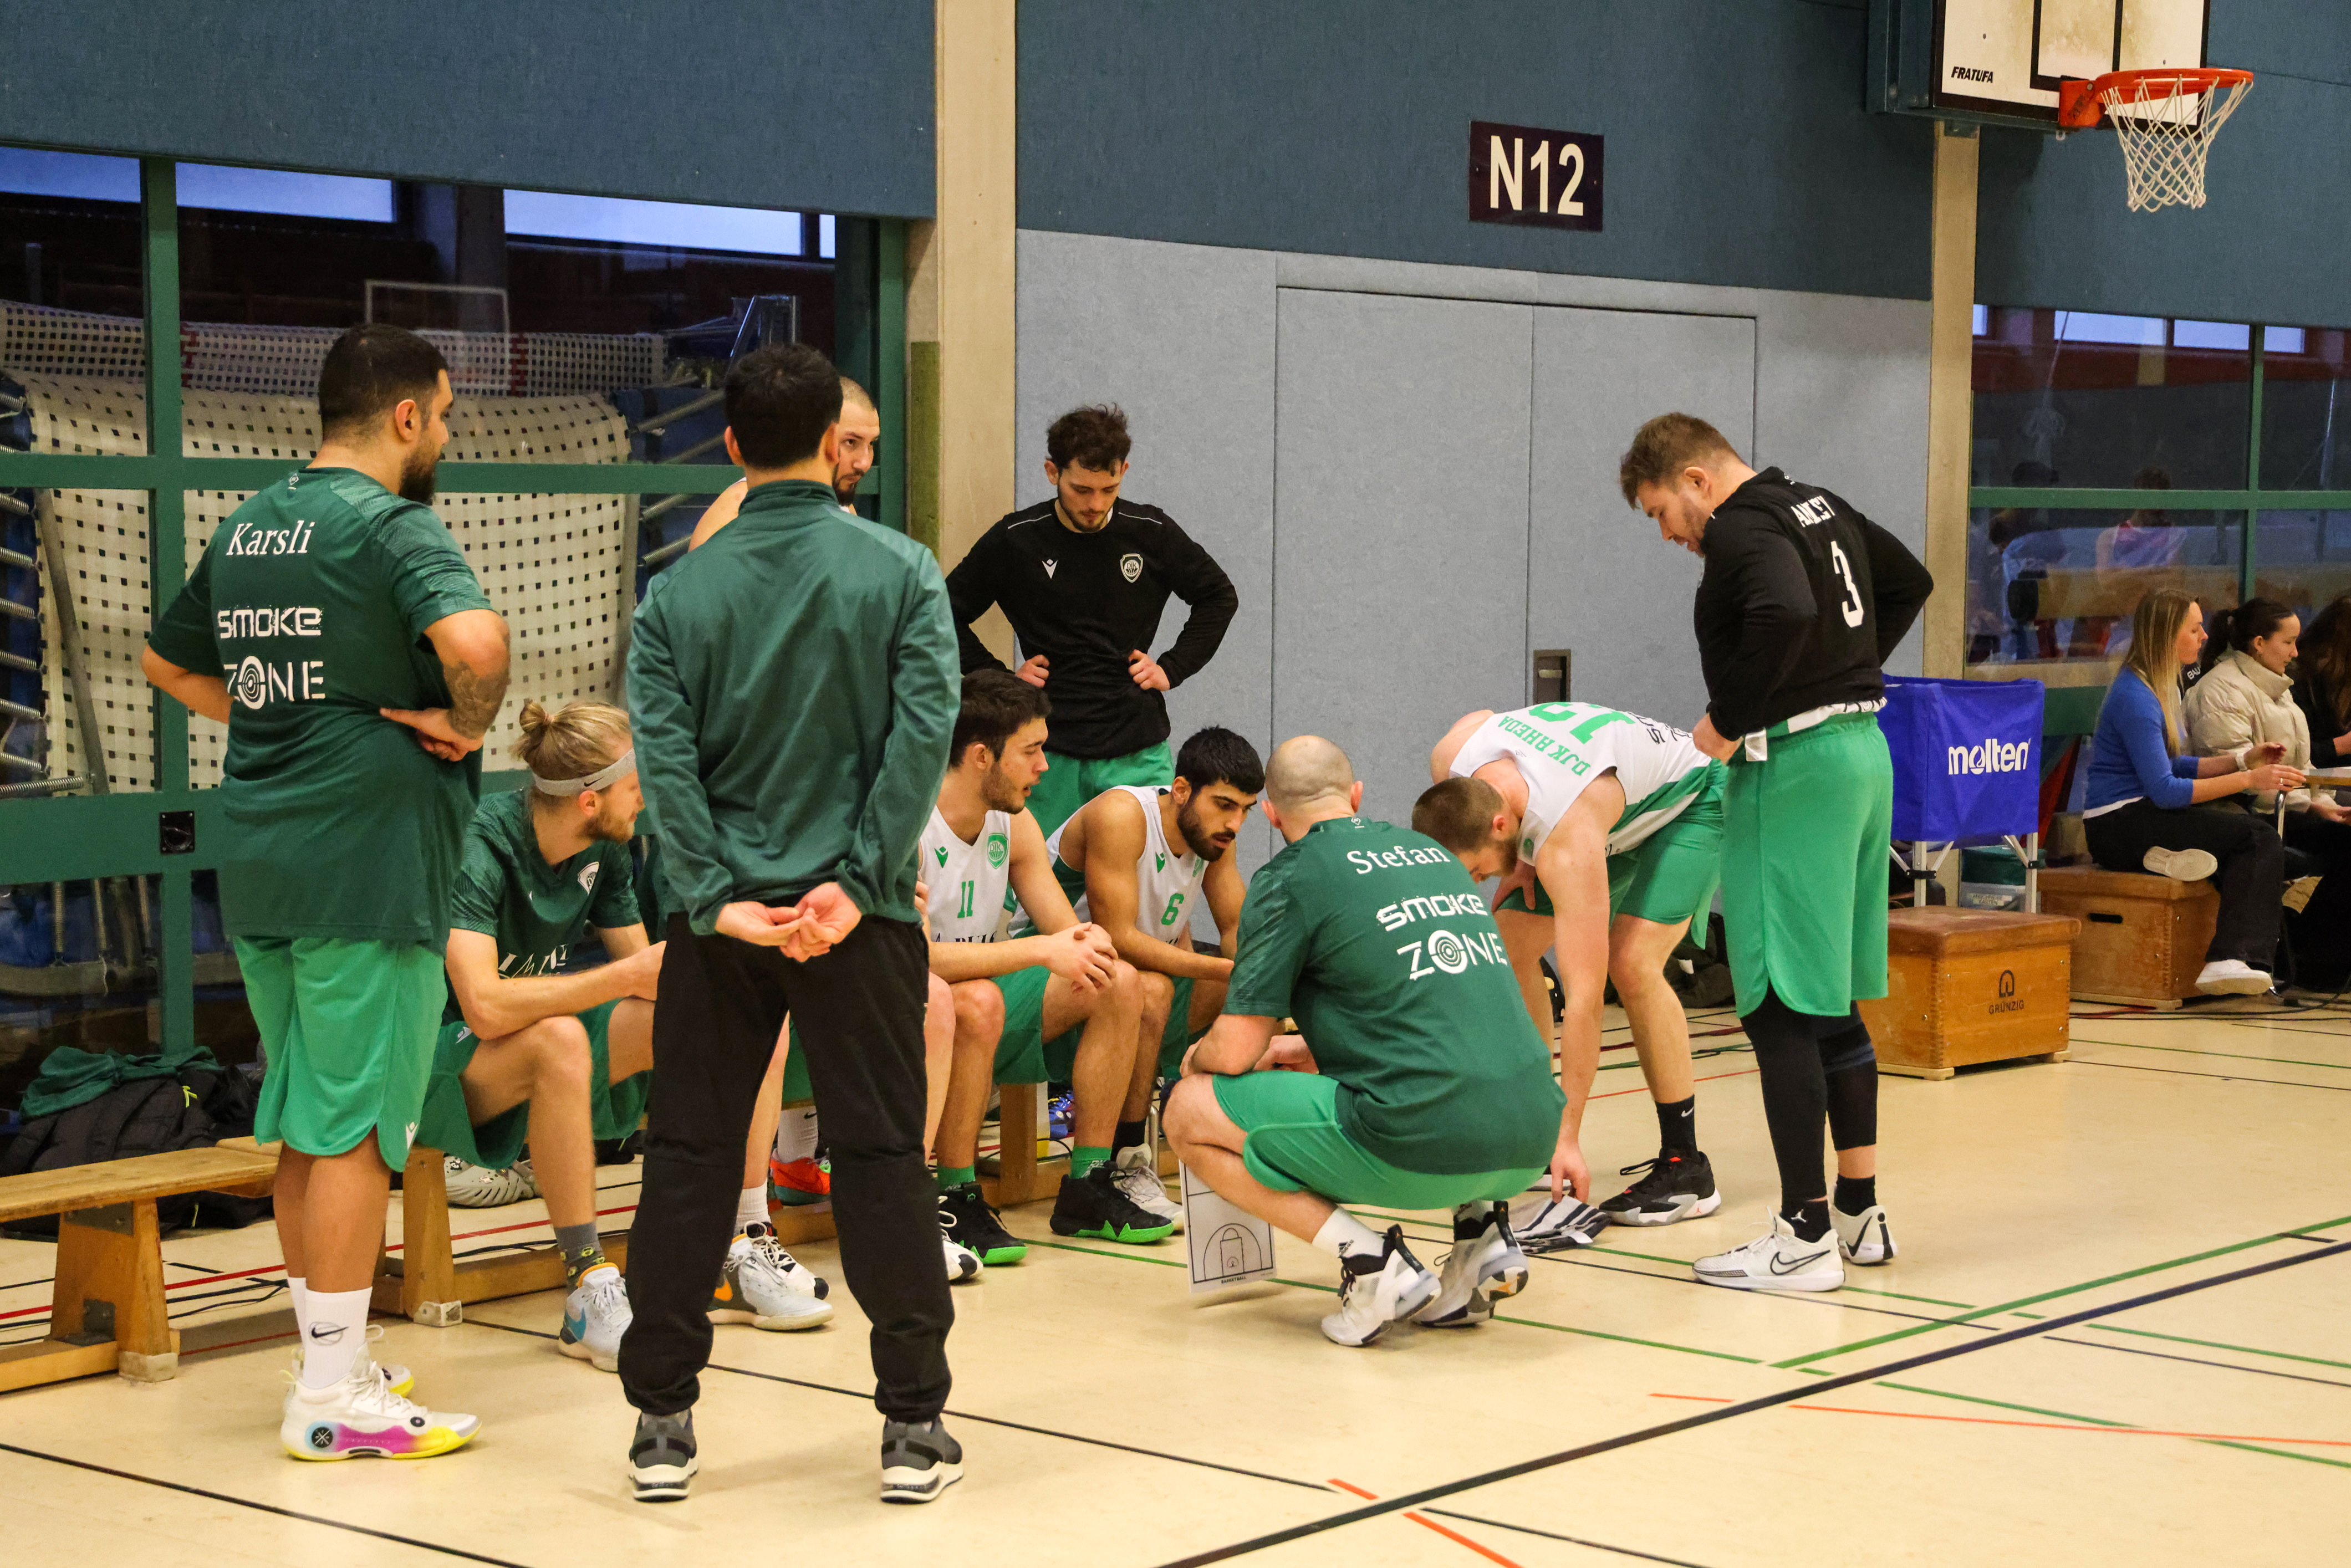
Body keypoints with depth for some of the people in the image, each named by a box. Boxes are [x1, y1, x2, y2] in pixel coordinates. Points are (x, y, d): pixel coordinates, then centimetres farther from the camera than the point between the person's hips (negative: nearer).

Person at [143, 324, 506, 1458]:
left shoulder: (247, 526, 13)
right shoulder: (393, 527, -13)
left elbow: (167, 659, 26)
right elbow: (474, 640, -32)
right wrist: (465, 724, -14)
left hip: (260, 872, 8)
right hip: (366, 868, -8)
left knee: (305, 1126, 16)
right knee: (354, 1129, -3)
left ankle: (330, 1362, 26)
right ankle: (335, 1400, 2)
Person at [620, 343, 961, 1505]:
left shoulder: (682, 592, 1)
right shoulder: (900, 572, -3)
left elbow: (664, 754, -7)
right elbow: (923, 730, -12)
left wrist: (715, 899, -10)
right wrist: (859, 880, -12)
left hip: (721, 918, 2)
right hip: (857, 918, -1)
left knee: (688, 1159, 9)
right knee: (881, 1158, 5)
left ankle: (662, 1423, 13)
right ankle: (914, 1427, 8)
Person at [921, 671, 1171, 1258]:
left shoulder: (1015, 824, 3)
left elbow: (1068, 931, 3)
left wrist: (1088, 945, -23)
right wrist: (1041, 950, -36)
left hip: (977, 1024, 8)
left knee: (1119, 984, -6)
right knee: (978, 1002, -38)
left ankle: (1088, 1187, -1)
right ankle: (956, 1200, -23)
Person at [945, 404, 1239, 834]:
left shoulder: (1151, 533, 1)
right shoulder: (1014, 540, -2)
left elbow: (1219, 597, 16)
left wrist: (1172, 669, 6)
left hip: (1138, 753, 1)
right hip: (1050, 753, -1)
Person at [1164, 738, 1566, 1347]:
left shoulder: (1289, 878, 1)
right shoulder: (1433, 854, 22)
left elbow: (1235, 1052, 1)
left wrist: (1196, 1059, 24)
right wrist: (1309, 1048, 46)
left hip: (1424, 1149, -7)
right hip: (1528, 1147, 7)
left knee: (1190, 1114, 8)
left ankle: (1370, 1260, -3)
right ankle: (1481, 1227, 14)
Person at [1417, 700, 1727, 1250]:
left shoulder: (1569, 844, -43)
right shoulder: (1450, 763, -26)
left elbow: (1584, 999, -42)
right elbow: (1484, 719, 3)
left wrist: (1570, 1139, -42)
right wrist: (1521, 856, -5)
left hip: (1688, 801, -8)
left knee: (1631, 962, -26)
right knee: (1509, 948, -3)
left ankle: (1684, 1169, -17)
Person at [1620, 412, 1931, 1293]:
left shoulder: (1740, 530, -12)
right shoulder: (1822, 508, 16)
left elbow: (1785, 614, -31)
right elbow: (1909, 583, 29)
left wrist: (1728, 721, -19)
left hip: (1794, 766, -10)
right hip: (1862, 749, 10)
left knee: (1778, 1009, -6)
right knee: (1833, 1005, 16)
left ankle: (1805, 1237, -4)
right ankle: (1860, 1214, 21)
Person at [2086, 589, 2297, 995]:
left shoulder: (2163, 687, 15)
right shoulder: (2136, 698, -16)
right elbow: (2164, 790, -20)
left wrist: (2242, 760, 8)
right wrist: (2248, 779, -19)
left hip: (2140, 816, 9)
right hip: (2117, 826, -9)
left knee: (2257, 834, -14)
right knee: (2259, 838, -20)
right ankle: (2233, 958, -27)